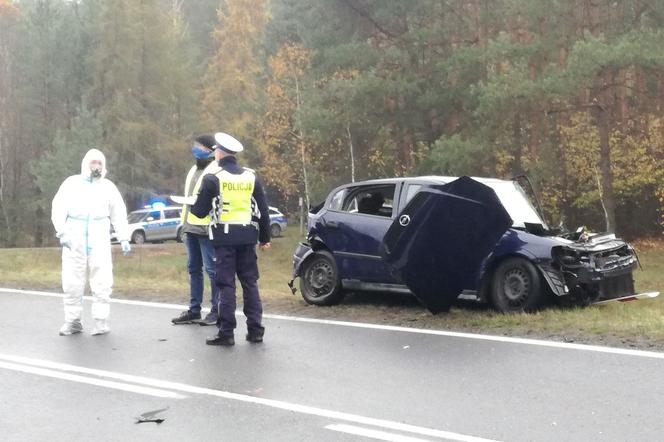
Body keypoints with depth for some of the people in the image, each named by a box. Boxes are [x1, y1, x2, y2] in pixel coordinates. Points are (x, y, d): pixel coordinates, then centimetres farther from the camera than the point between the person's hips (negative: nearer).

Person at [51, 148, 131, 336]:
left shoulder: (108, 187, 16)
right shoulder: (71, 183, 11)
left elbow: (119, 214, 14)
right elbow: (58, 208, 2)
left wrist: (124, 239, 4)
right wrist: (61, 231, -14)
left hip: (99, 240, 1)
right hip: (74, 239, 0)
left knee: (102, 280, -6)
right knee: (71, 280, -1)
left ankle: (101, 320, 0)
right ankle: (72, 320, 8)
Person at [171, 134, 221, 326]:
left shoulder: (215, 171, -8)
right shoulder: (194, 170, 21)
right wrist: (184, 223, 23)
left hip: (206, 229, -9)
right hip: (191, 227, 9)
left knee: (212, 269, -6)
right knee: (194, 269, 12)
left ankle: (217, 311, 0)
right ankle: (194, 310, 19)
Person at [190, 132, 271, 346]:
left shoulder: (213, 179, -7)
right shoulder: (251, 176, 5)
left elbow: (200, 211, -3)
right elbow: (263, 209, 7)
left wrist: (191, 206, 20)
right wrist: (264, 237, 14)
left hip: (224, 237, -4)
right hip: (247, 236, 4)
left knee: (226, 284, 0)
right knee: (250, 282, 10)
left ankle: (226, 333, 1)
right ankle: (255, 329, 11)